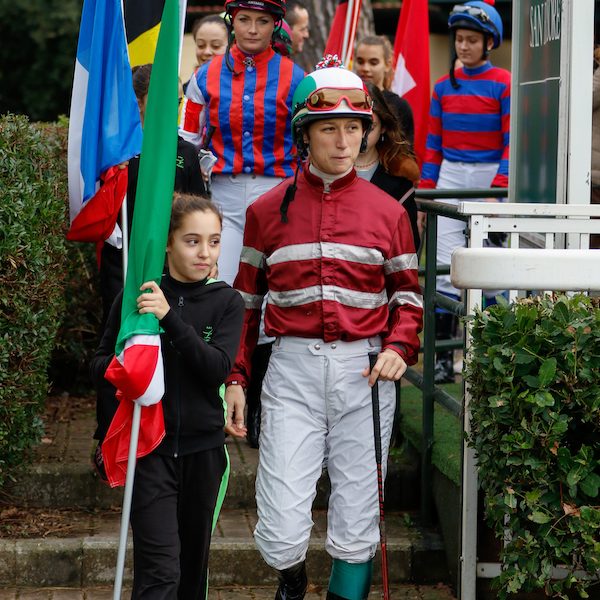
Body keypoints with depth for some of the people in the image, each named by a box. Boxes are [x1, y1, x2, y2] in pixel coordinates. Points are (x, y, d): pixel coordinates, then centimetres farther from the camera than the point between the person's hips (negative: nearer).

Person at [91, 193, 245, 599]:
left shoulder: (227, 302, -1)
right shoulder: (137, 296, -4)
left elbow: (218, 370, -15)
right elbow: (99, 366, 4)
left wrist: (170, 317, -24)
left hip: (203, 448, 2)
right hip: (150, 447, -2)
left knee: (193, 564, 12)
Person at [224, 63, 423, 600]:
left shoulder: (387, 212, 7)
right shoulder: (267, 210, 7)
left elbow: (408, 293, 14)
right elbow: (246, 300, 13)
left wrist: (399, 348, -5)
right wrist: (235, 378, 6)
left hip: (363, 371, 1)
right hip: (293, 368, 0)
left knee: (357, 523, 3)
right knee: (281, 529, -5)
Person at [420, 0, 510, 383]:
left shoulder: (503, 84, -3)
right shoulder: (444, 86, 9)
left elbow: (511, 142, -7)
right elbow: (434, 144, 12)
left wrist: (498, 187, -18)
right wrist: (425, 192, 6)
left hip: (490, 178, -3)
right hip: (450, 179, 3)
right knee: (446, 265, -5)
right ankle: (442, 356, -3)